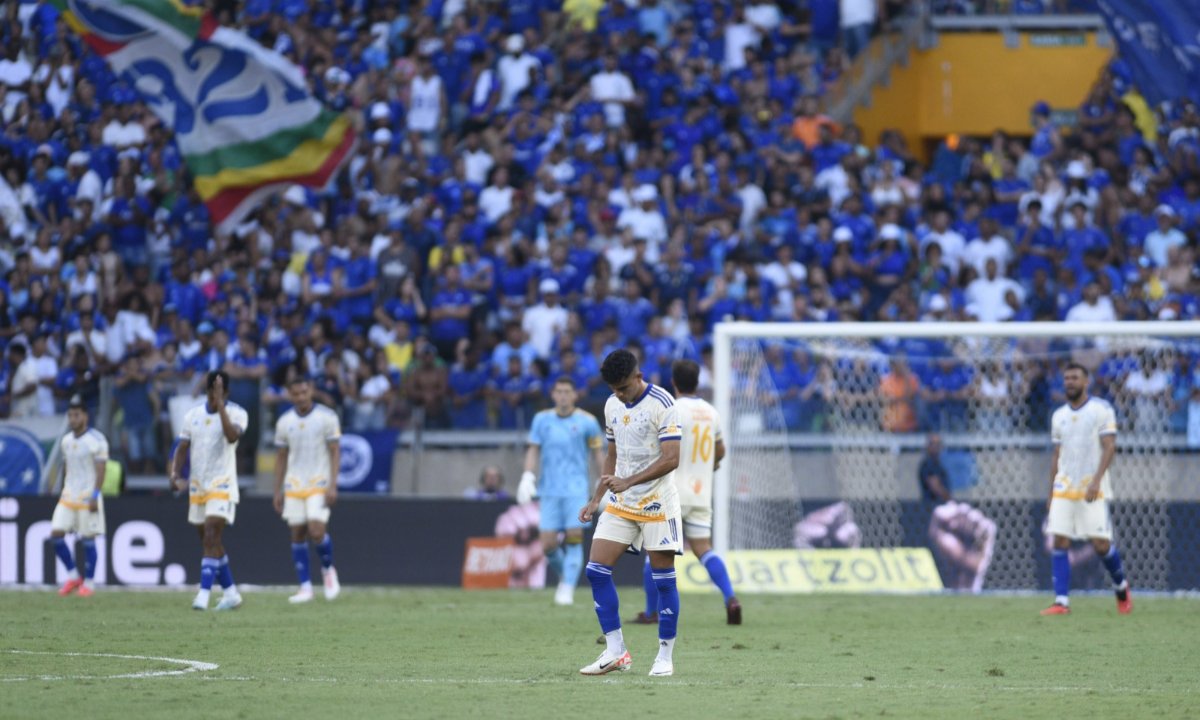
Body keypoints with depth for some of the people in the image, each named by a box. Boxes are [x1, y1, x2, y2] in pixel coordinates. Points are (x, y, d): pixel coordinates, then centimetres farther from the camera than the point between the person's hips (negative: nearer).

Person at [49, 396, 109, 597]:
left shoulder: (96, 440, -8)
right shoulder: (67, 440, 12)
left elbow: (100, 471, -11)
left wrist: (95, 496, -19)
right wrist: (64, 492, 16)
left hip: (88, 497, -6)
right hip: (68, 496, 6)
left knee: (88, 539, -1)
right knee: (56, 533, -4)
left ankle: (88, 583, 8)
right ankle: (72, 576, 10)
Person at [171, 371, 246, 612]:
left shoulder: (236, 413, -6)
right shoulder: (192, 415, 8)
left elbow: (232, 436, -27)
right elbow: (182, 447, 10)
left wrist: (220, 405, -27)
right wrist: (175, 475, -5)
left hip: (222, 486, -6)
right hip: (197, 487, 6)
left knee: (211, 539, -16)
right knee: (209, 542, 10)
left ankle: (203, 595, -21)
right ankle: (231, 593, 21)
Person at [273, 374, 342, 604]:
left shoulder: (327, 417, -4)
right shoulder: (284, 422, 6)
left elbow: (335, 452, -4)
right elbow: (281, 457, 12)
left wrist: (333, 485, -12)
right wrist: (278, 491, 9)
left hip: (319, 484, -4)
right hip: (294, 486, 4)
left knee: (317, 531, -16)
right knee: (297, 534, 1)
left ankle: (328, 569, 13)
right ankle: (305, 587, 6)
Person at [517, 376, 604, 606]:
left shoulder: (586, 421, 0)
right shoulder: (542, 419, 6)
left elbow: (597, 453, 9)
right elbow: (534, 449, 10)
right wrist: (528, 476, -3)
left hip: (577, 490, -2)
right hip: (550, 490, 2)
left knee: (574, 538, -13)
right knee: (548, 545, -4)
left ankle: (568, 589, -6)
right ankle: (564, 576, 24)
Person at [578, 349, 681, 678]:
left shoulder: (662, 404, -14)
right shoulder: (612, 406, 9)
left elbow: (671, 458, -20)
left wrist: (629, 482, -27)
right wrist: (596, 499, 14)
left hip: (657, 504, -7)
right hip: (620, 504, 7)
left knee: (663, 579, -2)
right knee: (596, 570, -4)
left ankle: (666, 656, 7)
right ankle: (615, 652, 1)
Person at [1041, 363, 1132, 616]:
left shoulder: (1101, 410, -3)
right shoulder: (1059, 416, 13)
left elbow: (1109, 447, -9)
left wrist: (1096, 481, -20)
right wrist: (1051, 494, 13)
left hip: (1093, 488, -4)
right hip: (1064, 488, 4)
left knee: (1101, 544, -7)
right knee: (1060, 542, -7)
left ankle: (1121, 586, 19)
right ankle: (1061, 602, -7)